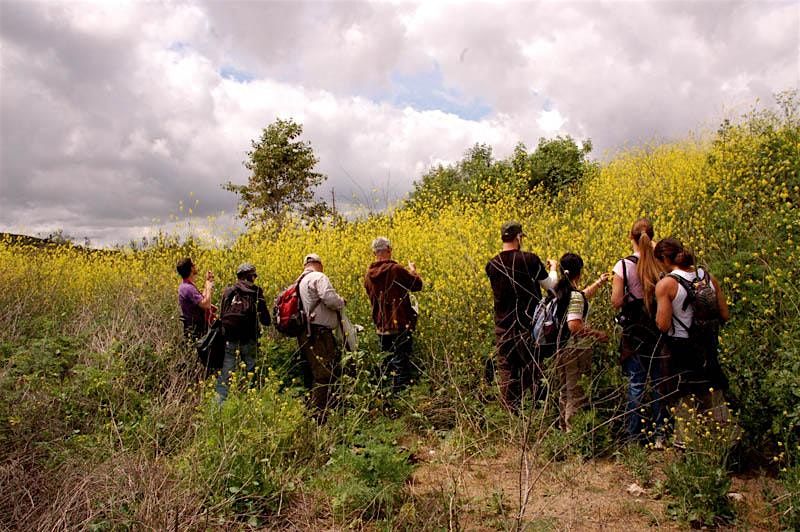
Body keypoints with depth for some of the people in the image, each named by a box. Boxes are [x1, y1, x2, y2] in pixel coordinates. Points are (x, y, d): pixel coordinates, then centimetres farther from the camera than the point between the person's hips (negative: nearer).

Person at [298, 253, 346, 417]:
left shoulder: (299, 283, 20)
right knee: (324, 376, -8)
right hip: (318, 334, -10)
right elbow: (330, 299, -22)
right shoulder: (319, 277, -8)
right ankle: (317, 415, -7)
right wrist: (341, 302, -1)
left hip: (306, 335, 10)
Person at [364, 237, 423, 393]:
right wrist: (413, 271, 11)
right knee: (402, 362, 0)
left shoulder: (369, 275, 4)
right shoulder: (396, 269, -16)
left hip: (382, 326, 7)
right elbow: (418, 285, -7)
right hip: (400, 324, -6)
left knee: (388, 362, 19)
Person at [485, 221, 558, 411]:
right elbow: (551, 286, -2)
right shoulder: (529, 259, -11)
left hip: (503, 327, 3)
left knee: (506, 374, 9)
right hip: (529, 325, -2)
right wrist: (553, 268, 19)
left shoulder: (492, 265, -1)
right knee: (534, 370, 9)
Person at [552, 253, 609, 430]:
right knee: (577, 395, 0)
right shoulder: (575, 295, -19)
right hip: (577, 350, -8)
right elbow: (574, 326, -27)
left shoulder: (559, 292, 8)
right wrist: (598, 334, -15)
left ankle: (564, 427, 25)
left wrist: (599, 282, 36)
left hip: (560, 349, 9)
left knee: (563, 392, 16)